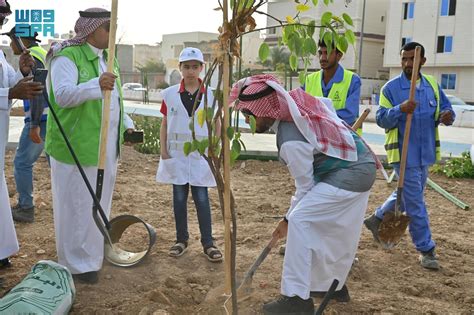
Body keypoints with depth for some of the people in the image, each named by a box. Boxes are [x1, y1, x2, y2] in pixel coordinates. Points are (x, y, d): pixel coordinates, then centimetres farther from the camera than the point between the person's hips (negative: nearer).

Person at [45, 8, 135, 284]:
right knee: (78, 204, 1)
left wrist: (127, 125, 9)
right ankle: (78, 263, 14)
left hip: (106, 146, 8)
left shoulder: (107, 58, 13)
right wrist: (96, 85, -43)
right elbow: (63, 95, -27)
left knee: (99, 200, 18)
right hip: (77, 146, -8)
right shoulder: (67, 57, -12)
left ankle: (94, 252, 34)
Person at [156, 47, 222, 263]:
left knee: (201, 198, 0)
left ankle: (208, 243, 8)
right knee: (179, 197, 9)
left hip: (200, 154, -1)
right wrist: (163, 151, 0)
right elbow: (164, 124, 6)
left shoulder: (209, 95, 0)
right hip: (176, 153, 1)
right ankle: (182, 239, 21)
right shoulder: (170, 94, 2)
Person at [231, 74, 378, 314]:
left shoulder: (291, 141, -27)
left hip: (347, 176, -10)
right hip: (361, 164, 10)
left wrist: (288, 219, -2)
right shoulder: (295, 100, -4)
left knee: (301, 221, -13)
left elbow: (305, 186, -17)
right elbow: (328, 105, 14)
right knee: (337, 230, 20)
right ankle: (332, 284, 36)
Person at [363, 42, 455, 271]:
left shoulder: (432, 85, 7)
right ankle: (426, 249, 8)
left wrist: (447, 115, -15)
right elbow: (381, 119, -10)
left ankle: (377, 219, 40)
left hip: (425, 153, 6)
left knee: (406, 195, 19)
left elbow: (445, 108, 9)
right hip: (404, 153, -6)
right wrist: (400, 110, -29)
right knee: (415, 203, -3)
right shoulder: (391, 87, -7)